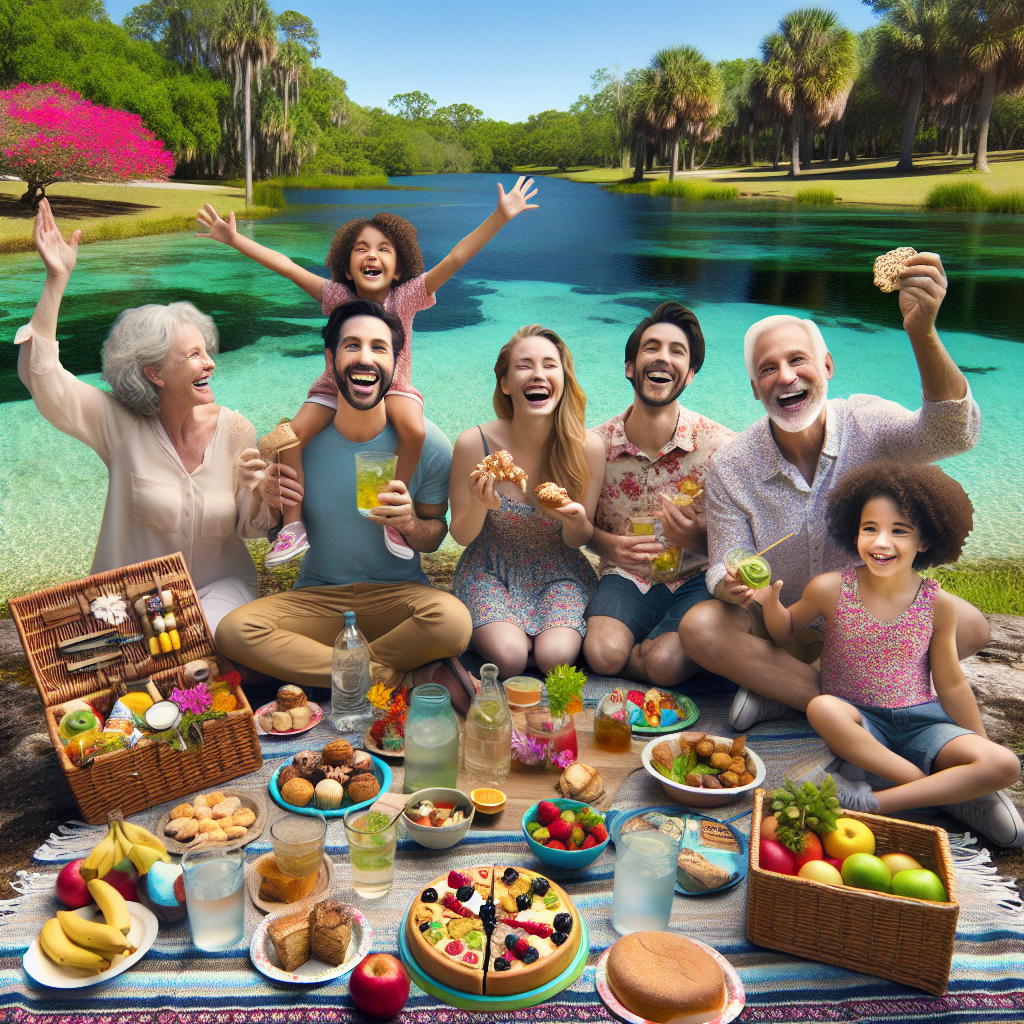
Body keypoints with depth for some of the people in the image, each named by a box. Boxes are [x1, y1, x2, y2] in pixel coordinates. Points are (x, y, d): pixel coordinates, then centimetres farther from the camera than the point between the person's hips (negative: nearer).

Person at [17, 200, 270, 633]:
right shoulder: (120, 425, -9)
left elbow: (253, 527, 0)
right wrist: (56, 280, -23)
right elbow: (41, 374, -20)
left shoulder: (234, 429, -6)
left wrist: (258, 489, -23)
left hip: (218, 586, 1)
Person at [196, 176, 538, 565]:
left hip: (392, 386, -1)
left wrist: (501, 217, -35)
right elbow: (285, 265, -15)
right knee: (291, 435, -19)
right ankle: (293, 525, -1)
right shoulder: (338, 296, -15)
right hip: (337, 385, 2)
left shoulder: (405, 297, -19)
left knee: (413, 431, -33)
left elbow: (456, 258, -28)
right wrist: (235, 239, -20)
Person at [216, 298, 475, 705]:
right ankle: (411, 678, -22)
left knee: (452, 619, -35)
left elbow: (435, 538, 1)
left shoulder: (427, 444, -10)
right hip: (316, 596, 2)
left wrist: (410, 525, -23)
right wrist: (272, 505, -19)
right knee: (233, 630, -28)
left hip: (395, 594, -2)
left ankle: (311, 665, -13)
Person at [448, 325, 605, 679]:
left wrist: (575, 520, -28)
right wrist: (479, 506, -29)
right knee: (509, 658, -25)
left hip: (558, 571, 1)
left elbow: (578, 540, -4)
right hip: (490, 570, 0)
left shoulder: (587, 447, -16)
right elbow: (461, 536, -6)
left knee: (554, 657, -24)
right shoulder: (473, 443, -18)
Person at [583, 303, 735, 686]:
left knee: (665, 662, -29)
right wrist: (609, 545, -13)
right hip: (625, 578, 2)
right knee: (603, 653, -28)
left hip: (696, 580, -1)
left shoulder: (721, 446, -12)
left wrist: (697, 537, -26)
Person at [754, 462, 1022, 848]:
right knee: (822, 708, -36)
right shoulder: (830, 589, -10)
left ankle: (871, 802, -25)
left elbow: (951, 685, 4)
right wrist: (770, 601, -13)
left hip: (920, 721, 2)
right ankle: (954, 793, -25)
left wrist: (984, 751, 8)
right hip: (859, 720, -1)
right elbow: (786, 630, 9)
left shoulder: (938, 604, -6)